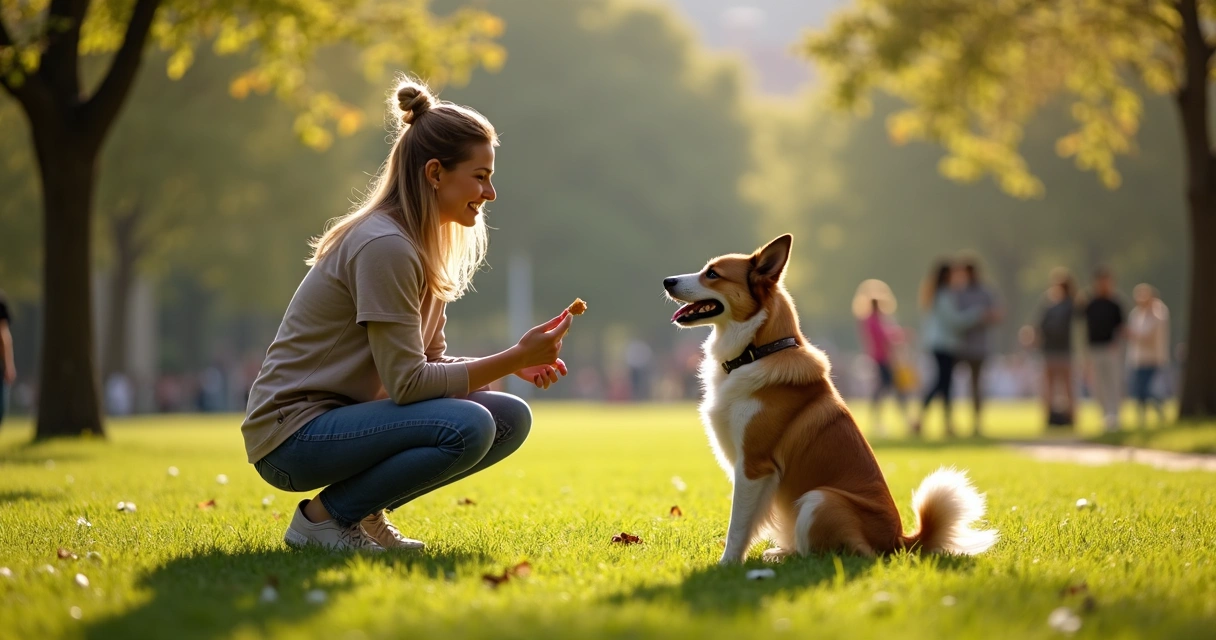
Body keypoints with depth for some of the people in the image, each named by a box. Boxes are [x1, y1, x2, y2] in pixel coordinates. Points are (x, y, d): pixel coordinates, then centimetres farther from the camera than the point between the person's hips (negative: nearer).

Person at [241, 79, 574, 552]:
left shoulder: (427, 247, 10)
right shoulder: (385, 246, -20)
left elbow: (430, 362, 10)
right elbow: (408, 382, -22)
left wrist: (514, 362, -6)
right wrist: (514, 358, -19)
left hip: (343, 417, 9)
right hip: (292, 436, -9)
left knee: (511, 419, 0)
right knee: (467, 427, -28)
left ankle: (364, 511, 7)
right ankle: (323, 516, -10)